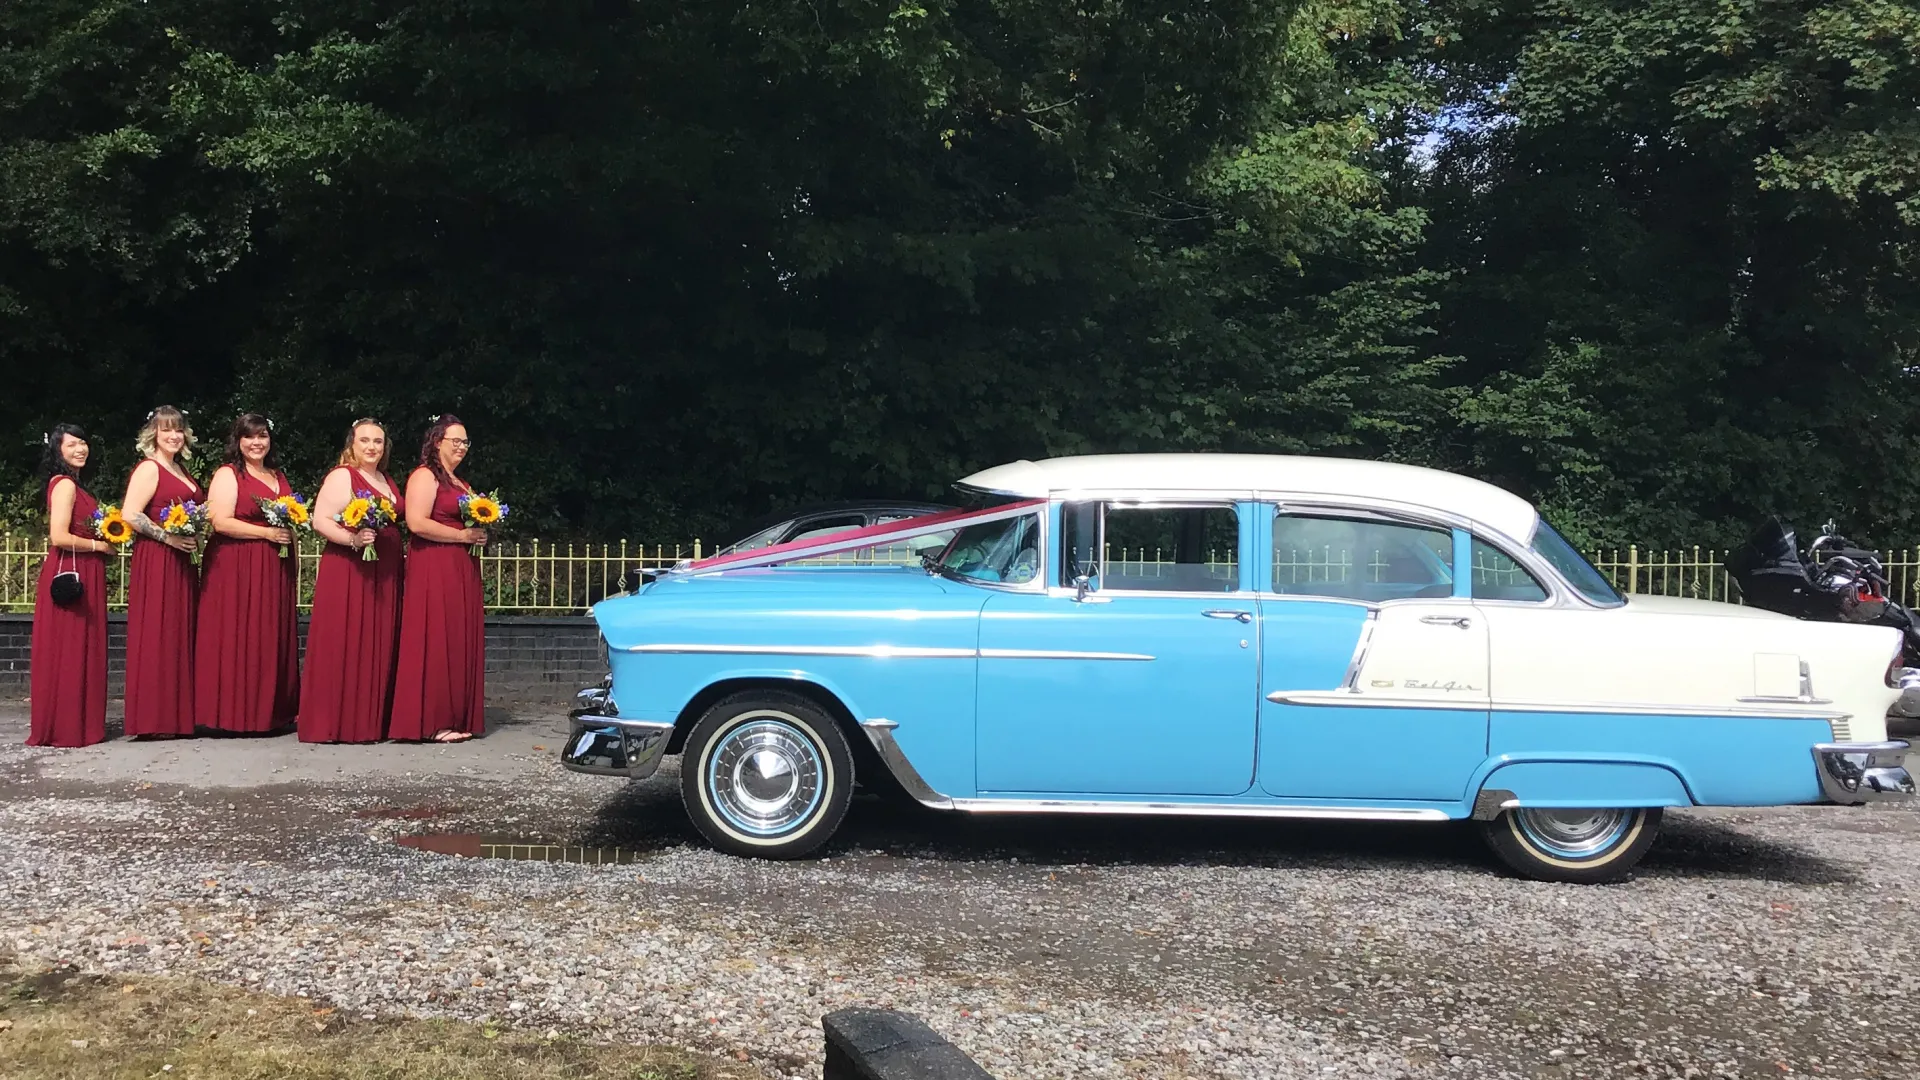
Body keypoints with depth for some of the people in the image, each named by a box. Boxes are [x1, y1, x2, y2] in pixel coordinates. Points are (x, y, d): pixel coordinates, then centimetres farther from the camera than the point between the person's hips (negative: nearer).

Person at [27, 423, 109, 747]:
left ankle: (76, 724, 18)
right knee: (69, 652, -4)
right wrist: (99, 545, -11)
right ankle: (66, 728, 2)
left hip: (81, 576, 10)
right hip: (70, 575, -10)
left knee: (79, 651, 12)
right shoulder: (64, 484, -13)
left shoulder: (73, 485, 16)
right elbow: (59, 537, -22)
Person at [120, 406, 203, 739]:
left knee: (181, 634, 8)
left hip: (182, 561, 9)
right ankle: (152, 719, -5)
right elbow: (129, 514, -17)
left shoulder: (179, 470, 18)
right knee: (158, 634, -8)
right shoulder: (148, 468, -7)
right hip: (157, 560, -9)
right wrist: (168, 537, -20)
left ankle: (177, 714, 12)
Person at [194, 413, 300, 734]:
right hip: (236, 569, -6)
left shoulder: (278, 476, 19)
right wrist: (267, 533, -16)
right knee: (239, 639, -8)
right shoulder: (227, 475, -2)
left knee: (273, 640, 6)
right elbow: (221, 522, -14)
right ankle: (236, 712, -3)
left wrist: (293, 550, 15)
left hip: (275, 568, 7)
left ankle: (272, 711, 10)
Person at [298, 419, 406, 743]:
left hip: (385, 575, 8)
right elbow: (320, 521, -13)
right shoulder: (341, 476, -4)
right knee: (345, 646, -8)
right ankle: (338, 722, -3)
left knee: (379, 648, 8)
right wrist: (353, 539, -25)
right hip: (348, 573, -8)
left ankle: (371, 720, 13)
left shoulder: (387, 481, 19)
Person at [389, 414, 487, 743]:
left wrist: (481, 531, 11)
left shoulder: (460, 483, 22)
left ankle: (457, 717, 10)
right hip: (433, 570, -9)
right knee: (437, 643, -9)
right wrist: (463, 535, -14)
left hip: (461, 570, 9)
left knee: (460, 643, 7)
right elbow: (416, 522, -18)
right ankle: (433, 722, -6)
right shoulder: (425, 476, -5)